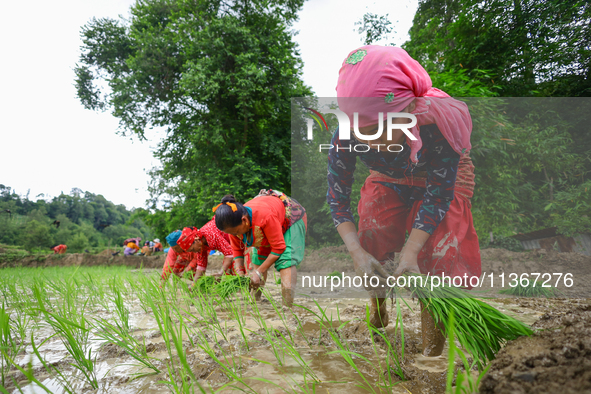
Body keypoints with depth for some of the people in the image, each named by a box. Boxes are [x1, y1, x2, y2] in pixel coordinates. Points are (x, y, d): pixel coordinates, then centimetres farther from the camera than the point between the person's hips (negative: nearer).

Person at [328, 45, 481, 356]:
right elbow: (337, 195, -22)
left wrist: (410, 252, -35)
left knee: (436, 254, -15)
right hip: (389, 182, 3)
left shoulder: (438, 123, -40)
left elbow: (439, 193, -28)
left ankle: (433, 349, 1)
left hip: (441, 180, -2)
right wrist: (357, 251, -34)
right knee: (370, 243, -8)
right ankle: (377, 314, 22)